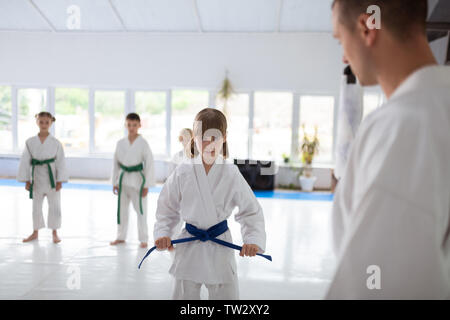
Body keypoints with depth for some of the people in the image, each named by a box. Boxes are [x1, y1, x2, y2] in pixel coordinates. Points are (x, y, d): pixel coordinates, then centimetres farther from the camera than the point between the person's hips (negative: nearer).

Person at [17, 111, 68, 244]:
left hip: (51, 178, -2)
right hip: (36, 177, 2)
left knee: (55, 205, 4)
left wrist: (60, 181, -8)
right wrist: (26, 180, -1)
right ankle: (35, 232, 29)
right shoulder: (30, 142, -1)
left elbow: (61, 162, -5)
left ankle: (54, 233, 19)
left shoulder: (56, 143, -5)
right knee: (36, 206, 14)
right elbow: (25, 161, 1)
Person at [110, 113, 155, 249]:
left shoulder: (143, 143, -8)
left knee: (141, 210, 0)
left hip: (137, 180, -4)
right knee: (122, 209, 14)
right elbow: (116, 163, 9)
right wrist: (115, 182, 8)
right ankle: (121, 237, 29)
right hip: (123, 179, 4)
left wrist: (147, 185, -10)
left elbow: (149, 164, -8)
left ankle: (143, 239, 12)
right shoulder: (120, 143, 3)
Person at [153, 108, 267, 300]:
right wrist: (163, 233, -9)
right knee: (184, 294, 17)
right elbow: (167, 207, 4)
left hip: (220, 246, -1)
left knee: (227, 295, 11)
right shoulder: (183, 172, -8)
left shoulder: (231, 174, -10)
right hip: (189, 246, 1)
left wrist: (253, 239, -16)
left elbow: (251, 211, -3)